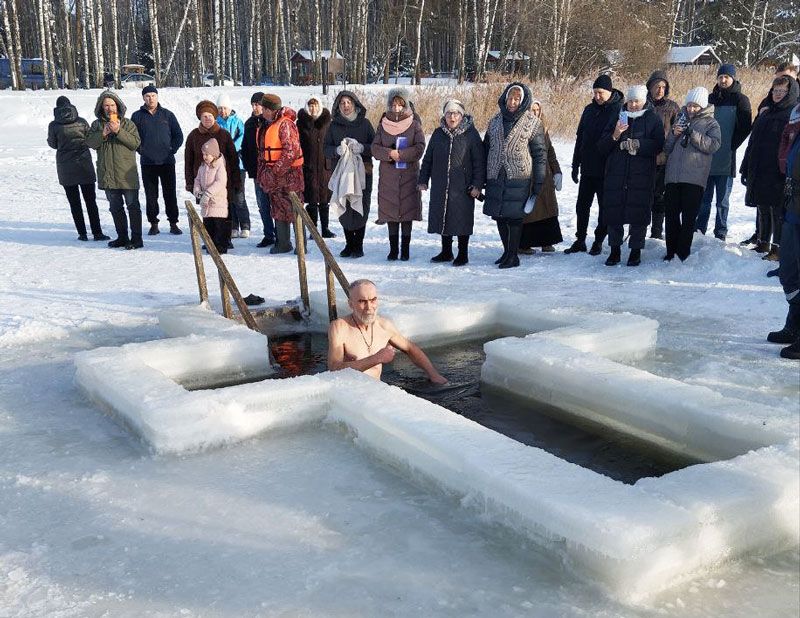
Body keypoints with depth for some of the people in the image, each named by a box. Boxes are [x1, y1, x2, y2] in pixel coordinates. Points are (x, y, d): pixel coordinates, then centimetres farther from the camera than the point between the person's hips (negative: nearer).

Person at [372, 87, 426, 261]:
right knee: (390, 211, 4)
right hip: (388, 175, 2)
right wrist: (389, 153, -17)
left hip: (409, 175, -2)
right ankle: (393, 249, 13)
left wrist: (399, 154, -17)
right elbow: (375, 147, 2)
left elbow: (420, 148, -8)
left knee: (407, 211, -1)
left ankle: (405, 249, 8)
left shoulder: (414, 124, 1)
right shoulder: (383, 124, 7)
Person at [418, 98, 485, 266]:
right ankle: (446, 252, 23)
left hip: (462, 187, -4)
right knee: (442, 217, 10)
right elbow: (427, 158, 15)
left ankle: (463, 254, 11)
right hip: (440, 186, 4)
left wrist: (477, 184, -10)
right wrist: (423, 180, 10)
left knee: (462, 219, -1)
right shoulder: (438, 134, 8)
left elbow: (479, 161, -4)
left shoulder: (471, 134, -3)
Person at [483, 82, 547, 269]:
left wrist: (539, 182, -6)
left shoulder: (532, 122, -2)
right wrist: (482, 178, 15)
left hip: (519, 179, -5)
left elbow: (540, 153, -2)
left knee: (514, 216, -3)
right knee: (499, 216, 9)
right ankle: (506, 251, 24)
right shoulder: (495, 120, 10)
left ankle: (513, 255, 8)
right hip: (496, 178, 5)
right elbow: (486, 148, 17)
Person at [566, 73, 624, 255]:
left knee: (604, 207, 6)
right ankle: (580, 240, 18)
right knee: (582, 206, 9)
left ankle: (598, 241, 16)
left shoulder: (620, 110, -8)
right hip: (587, 168, 5)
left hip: (606, 170, -5)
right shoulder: (589, 109, 9)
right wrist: (575, 164, 11)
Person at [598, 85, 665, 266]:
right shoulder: (618, 117, 12)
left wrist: (637, 144, -16)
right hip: (615, 174, 2)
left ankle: (636, 251, 12)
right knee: (613, 212, 2)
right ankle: (615, 250, 15)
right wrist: (615, 135, -11)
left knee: (639, 213, -1)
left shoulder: (653, 119, 6)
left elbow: (658, 145, -6)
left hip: (641, 176, -2)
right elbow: (602, 147, 7)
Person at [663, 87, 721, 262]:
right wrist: (673, 134, -1)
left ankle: (683, 253, 3)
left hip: (694, 177, -4)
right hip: (673, 175, 4)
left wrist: (692, 134, -15)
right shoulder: (680, 119, 21)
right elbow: (667, 148, 19)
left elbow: (714, 145, -9)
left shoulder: (710, 123, 9)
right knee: (671, 215, 2)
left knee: (688, 217, -3)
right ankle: (671, 251, 10)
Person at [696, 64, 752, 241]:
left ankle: (720, 234, 11)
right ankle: (699, 231, 14)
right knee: (703, 198, 6)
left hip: (725, 160, -3)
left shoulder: (740, 100, 1)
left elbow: (745, 127, -5)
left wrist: (731, 146, -7)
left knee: (722, 201, 3)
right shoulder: (711, 98, 12)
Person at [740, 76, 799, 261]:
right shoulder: (765, 114, 16)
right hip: (759, 172, 7)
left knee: (778, 211, -2)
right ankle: (763, 242, 28)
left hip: (778, 175, -7)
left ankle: (778, 248, 5)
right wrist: (745, 168, 15)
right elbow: (752, 143, 18)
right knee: (763, 210, 16)